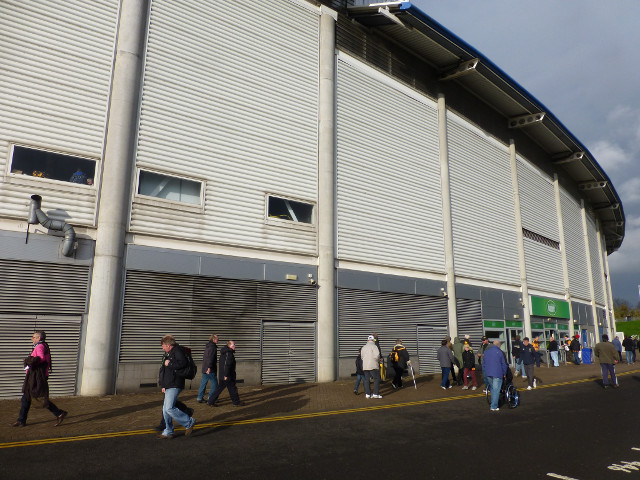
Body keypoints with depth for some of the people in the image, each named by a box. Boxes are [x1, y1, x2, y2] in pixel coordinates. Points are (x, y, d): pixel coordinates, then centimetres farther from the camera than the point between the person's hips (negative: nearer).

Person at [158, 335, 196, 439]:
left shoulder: (177, 351, -11)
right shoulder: (169, 353, 21)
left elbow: (183, 363, -28)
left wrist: (169, 364, -18)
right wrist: (164, 386, 26)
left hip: (174, 386, -10)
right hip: (169, 386, 10)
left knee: (169, 408, -17)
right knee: (165, 409, 12)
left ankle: (189, 422, -4)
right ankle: (168, 432, 22)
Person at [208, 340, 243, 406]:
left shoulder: (224, 352, 13)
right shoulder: (229, 354, -19)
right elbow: (226, 365, -25)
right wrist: (226, 375, -24)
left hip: (222, 375, 10)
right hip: (228, 376, -10)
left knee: (219, 388, 14)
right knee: (232, 389, 3)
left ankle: (210, 402, 16)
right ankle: (236, 402, 14)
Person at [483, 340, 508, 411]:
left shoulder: (486, 351, 12)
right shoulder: (500, 352, -6)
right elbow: (504, 364, -3)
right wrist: (504, 373, 9)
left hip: (488, 374, 5)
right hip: (497, 374, -5)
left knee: (492, 388, 19)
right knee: (496, 390, -1)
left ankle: (493, 404, 21)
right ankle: (494, 407, -1)